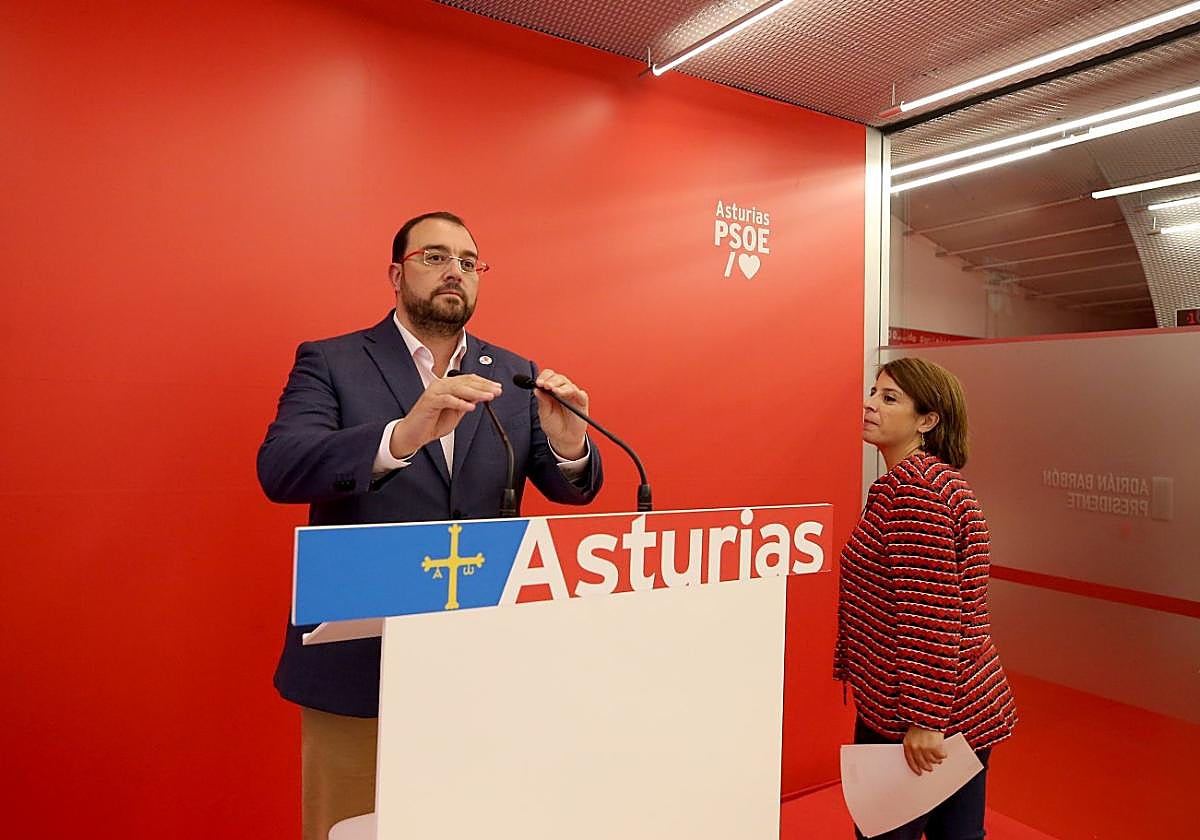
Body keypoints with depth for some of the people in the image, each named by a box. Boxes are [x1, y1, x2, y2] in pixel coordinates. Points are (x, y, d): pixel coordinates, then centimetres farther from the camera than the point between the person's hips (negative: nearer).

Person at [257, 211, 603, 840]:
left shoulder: (514, 377, 7)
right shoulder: (330, 363, -2)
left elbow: (569, 488, 3)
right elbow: (279, 469, -18)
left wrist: (568, 445, -21)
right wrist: (403, 435, -34)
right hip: (359, 656, -3)